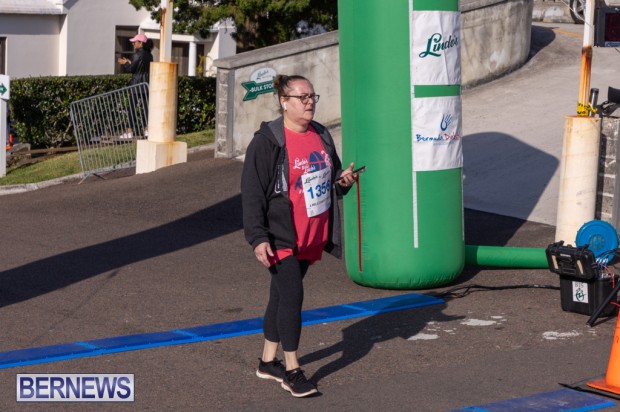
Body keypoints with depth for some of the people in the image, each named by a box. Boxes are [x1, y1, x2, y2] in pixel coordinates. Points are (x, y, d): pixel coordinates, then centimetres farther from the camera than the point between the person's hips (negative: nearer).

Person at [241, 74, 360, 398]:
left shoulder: (321, 136, 9)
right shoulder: (267, 141, -13)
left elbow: (331, 174, 24)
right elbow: (252, 192, -14)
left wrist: (342, 180, -1)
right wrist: (258, 238, -19)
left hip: (311, 236, 7)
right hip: (281, 237, -7)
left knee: (282, 296, 15)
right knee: (292, 295, -12)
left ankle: (268, 362, 27)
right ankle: (292, 371, -3)